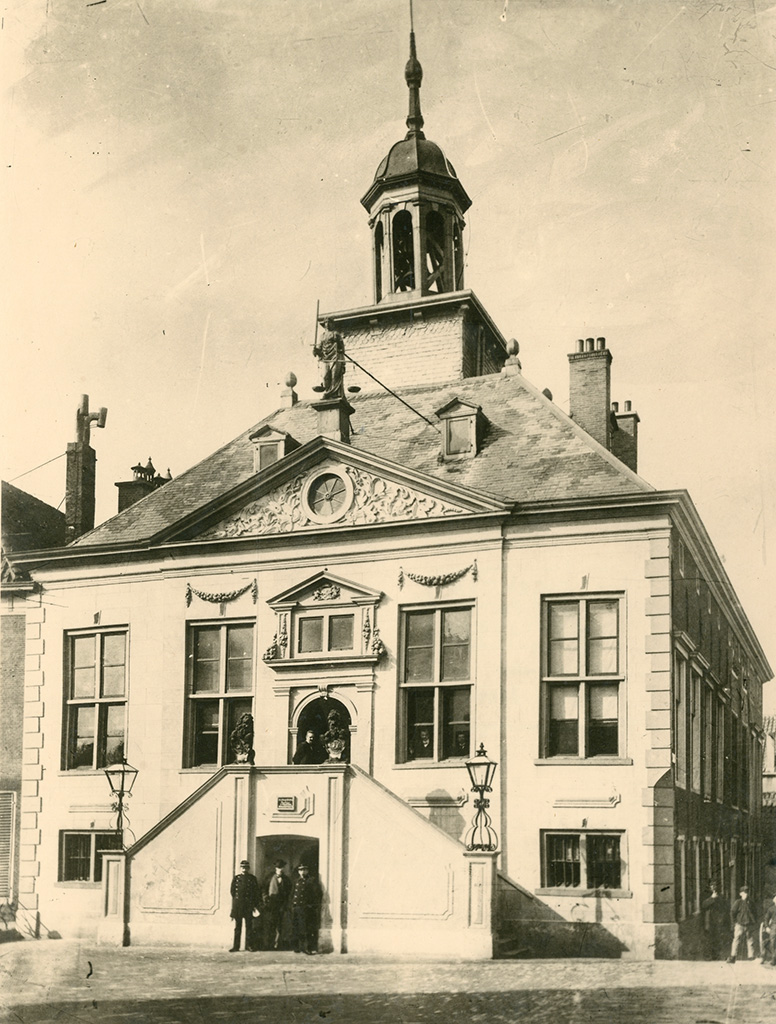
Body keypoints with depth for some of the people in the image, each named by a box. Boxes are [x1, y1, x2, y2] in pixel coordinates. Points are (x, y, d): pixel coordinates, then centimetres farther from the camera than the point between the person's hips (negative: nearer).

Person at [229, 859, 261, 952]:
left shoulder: (253, 878, 6)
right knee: (237, 926, 3)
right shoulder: (236, 878, 9)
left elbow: (257, 892, 5)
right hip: (237, 905, 1)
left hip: (249, 905, -1)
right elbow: (232, 891, 11)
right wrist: (235, 900, 5)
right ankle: (235, 946, 5)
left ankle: (249, 945, 8)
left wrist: (256, 905, 0)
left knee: (249, 926, 2)